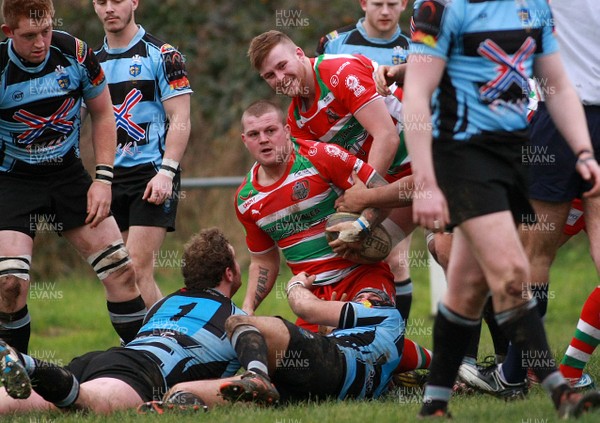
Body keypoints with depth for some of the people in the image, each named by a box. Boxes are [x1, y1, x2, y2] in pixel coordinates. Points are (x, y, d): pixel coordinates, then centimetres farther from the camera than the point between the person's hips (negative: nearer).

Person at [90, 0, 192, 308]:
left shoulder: (161, 55, -4)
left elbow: (180, 119, -8)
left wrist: (166, 172, -17)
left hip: (152, 177, -6)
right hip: (110, 177, 6)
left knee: (138, 269, -15)